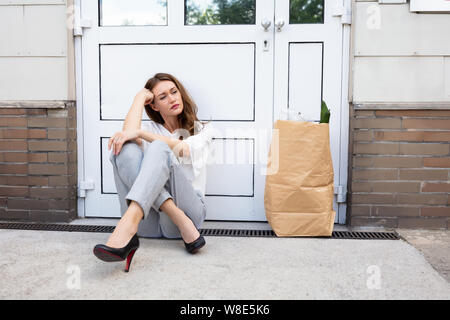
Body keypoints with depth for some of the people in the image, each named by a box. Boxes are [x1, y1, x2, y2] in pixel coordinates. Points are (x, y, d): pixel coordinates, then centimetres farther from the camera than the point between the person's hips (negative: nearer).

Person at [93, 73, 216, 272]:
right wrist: (140, 96, 8)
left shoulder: (202, 130, 18)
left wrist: (140, 133, -14)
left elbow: (183, 150, -6)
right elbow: (129, 133, -3)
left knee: (159, 148, -26)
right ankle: (183, 224, -34)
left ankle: (128, 225, -50)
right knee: (125, 149, -22)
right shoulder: (150, 129, 23)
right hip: (149, 220, 2)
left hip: (188, 207, -2)